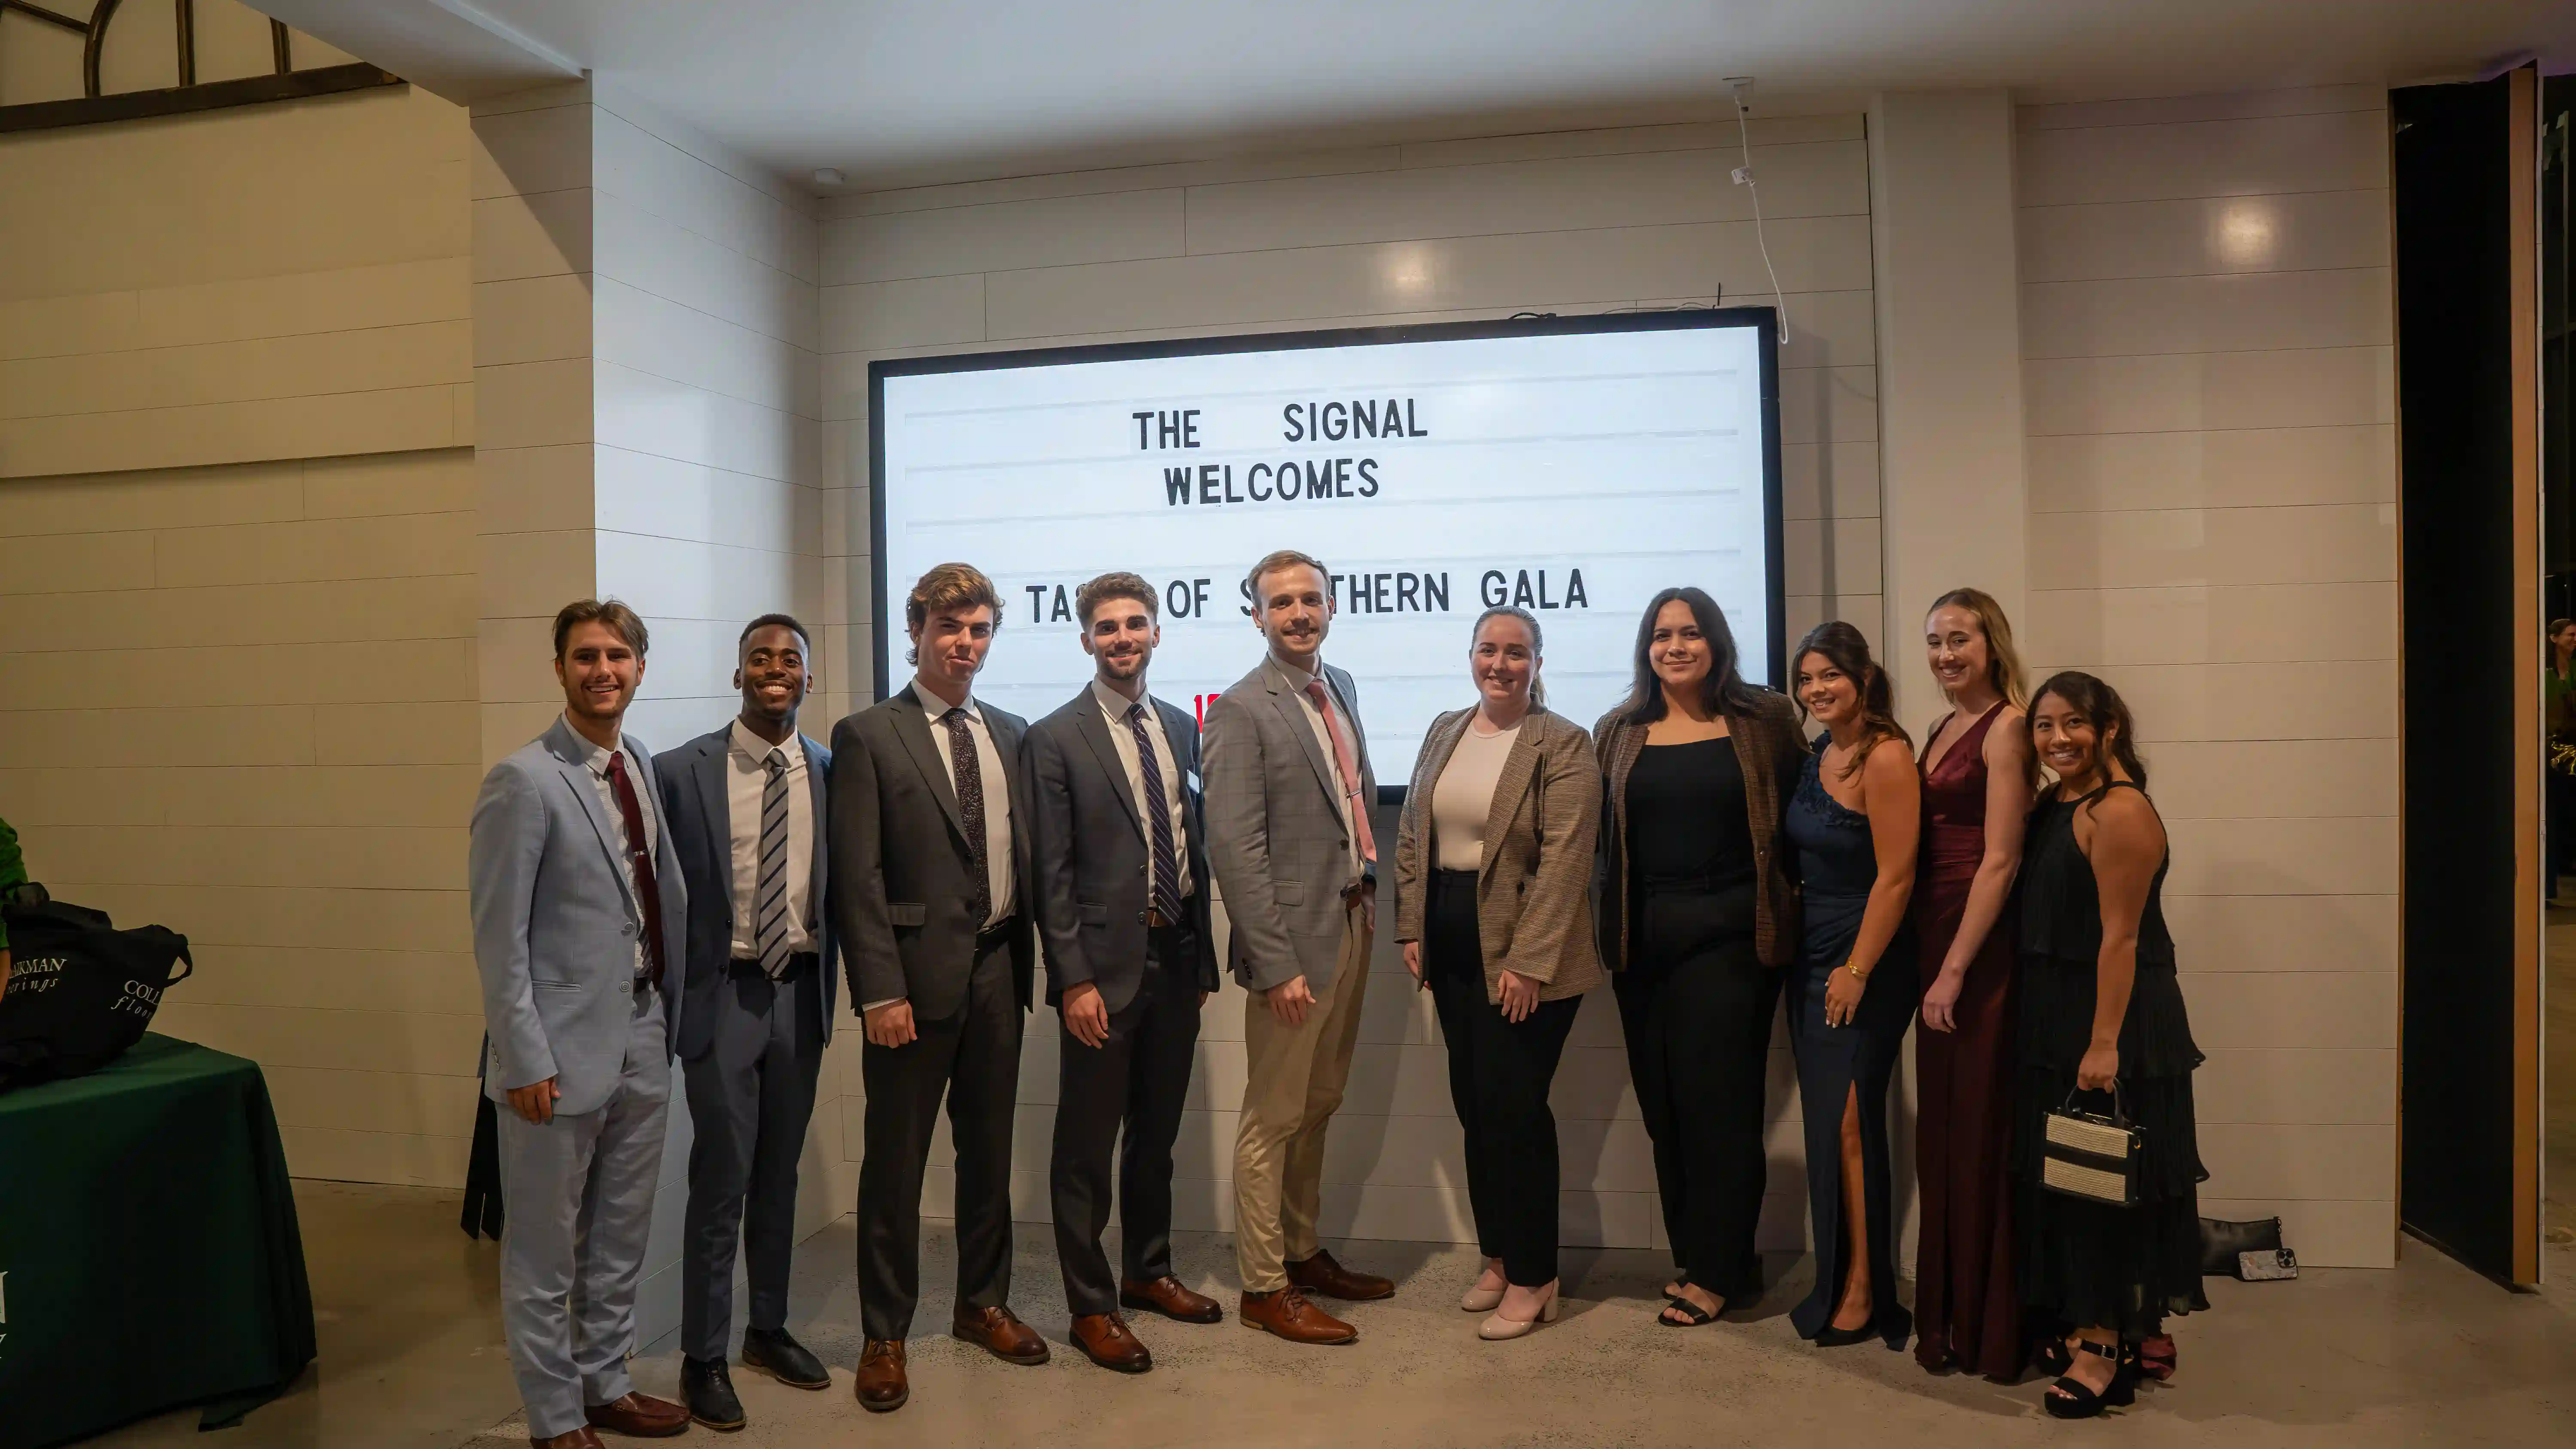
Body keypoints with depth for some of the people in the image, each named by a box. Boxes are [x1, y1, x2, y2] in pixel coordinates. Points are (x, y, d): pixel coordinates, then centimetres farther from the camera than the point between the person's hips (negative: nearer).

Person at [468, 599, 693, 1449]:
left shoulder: (646, 767, 6)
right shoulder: (524, 781, -13)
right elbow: (499, 938, -13)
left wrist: (673, 1016, 9)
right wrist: (528, 1060, -14)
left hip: (643, 1044, 6)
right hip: (564, 1053, -6)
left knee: (621, 1239, 19)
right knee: (545, 1250, 10)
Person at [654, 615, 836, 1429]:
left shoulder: (832, 773, 1)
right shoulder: (682, 771, -7)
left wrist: (836, 983, 2)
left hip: (802, 991, 3)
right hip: (722, 992, -3)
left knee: (780, 1173, 16)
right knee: (721, 1178, 2)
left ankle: (768, 1329, 32)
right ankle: (703, 1357, 18)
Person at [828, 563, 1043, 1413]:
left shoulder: (1009, 734, 10)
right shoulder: (868, 736, -5)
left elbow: (1024, 854, 11)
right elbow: (858, 879, -9)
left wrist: (1028, 963, 4)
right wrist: (880, 991, -14)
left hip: (997, 969, 5)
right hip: (917, 975, -5)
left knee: (988, 1150, 16)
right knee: (896, 1161, 6)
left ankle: (983, 1304, 33)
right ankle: (884, 1335, 20)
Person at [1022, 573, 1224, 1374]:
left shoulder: (1180, 728, 9)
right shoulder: (1056, 738, -7)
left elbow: (1194, 844, 12)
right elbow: (1051, 874, -9)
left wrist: (1204, 956, 11)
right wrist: (1074, 979, -13)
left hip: (1178, 956, 5)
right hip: (1106, 963, -5)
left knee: (1158, 1132, 18)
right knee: (1087, 1144, 4)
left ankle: (1149, 1272, 35)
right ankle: (1091, 1307, 18)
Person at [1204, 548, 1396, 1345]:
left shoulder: (1340, 687, 11)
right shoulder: (1240, 710, -13)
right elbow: (1235, 847, -17)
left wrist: (1371, 886, 6)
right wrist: (1276, 963, -19)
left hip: (1354, 921, 8)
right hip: (1296, 933, -7)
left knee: (1318, 1107, 18)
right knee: (1274, 1118, 3)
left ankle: (1303, 1254, 32)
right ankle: (1264, 1287, 16)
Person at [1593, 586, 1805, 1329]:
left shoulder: (1764, 723, 1)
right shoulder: (1618, 734, 8)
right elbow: (1598, 834, 8)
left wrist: (1787, 902, -4)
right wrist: (1612, 929, -2)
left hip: (1730, 935, -3)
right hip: (1644, 940, 3)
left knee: (1718, 1101, 0)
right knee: (1663, 1104, 8)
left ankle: (1716, 1271, 12)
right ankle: (1694, 1257, 22)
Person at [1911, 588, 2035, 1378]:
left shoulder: (2006, 726, -10)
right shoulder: (1941, 731, 14)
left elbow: (2000, 860, -15)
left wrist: (1955, 969, -16)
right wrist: (1932, 963, 6)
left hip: (1983, 944, -8)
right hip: (1933, 940, 8)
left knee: (1980, 1131, 1)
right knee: (1941, 1130, 13)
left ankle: (1990, 1328, 14)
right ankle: (1947, 1314, 25)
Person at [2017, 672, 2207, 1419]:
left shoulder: (2117, 812, -17)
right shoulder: (2054, 805, 10)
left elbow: (2120, 937, -21)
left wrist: (2105, 1043, -24)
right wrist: (2075, 1036, 12)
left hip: (2116, 1015, -9)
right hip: (2056, 1018, 9)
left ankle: (2111, 1347, 11)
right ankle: (2092, 1326, 28)